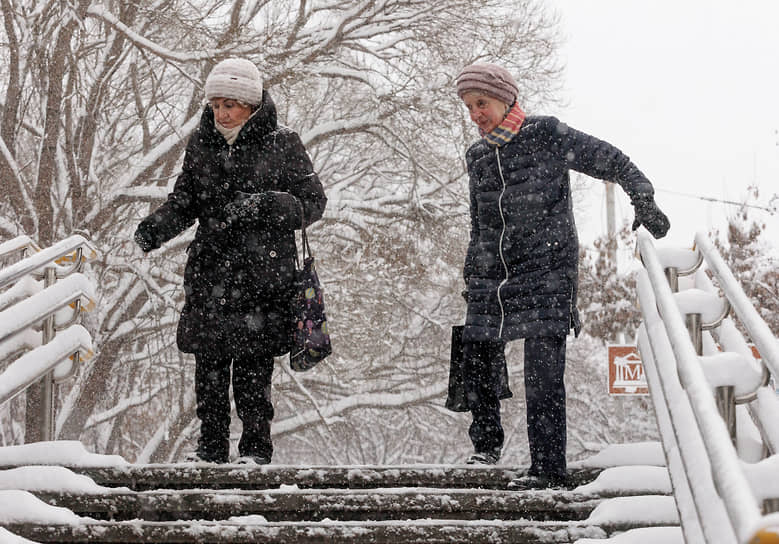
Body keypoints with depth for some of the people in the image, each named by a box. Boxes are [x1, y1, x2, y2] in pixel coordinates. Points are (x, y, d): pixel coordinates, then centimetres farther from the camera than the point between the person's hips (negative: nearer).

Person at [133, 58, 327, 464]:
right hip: (209, 268, 4)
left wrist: (262, 205, -18)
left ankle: (256, 447, 6)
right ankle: (211, 445, 12)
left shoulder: (282, 144, -2)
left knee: (253, 362, -5)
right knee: (208, 360, 2)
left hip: (263, 269, -4)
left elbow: (313, 202, -2)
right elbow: (183, 203, 14)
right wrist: (149, 233, -5)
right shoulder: (201, 143, 10)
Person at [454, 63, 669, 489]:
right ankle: (487, 441, 27)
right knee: (475, 361, 3)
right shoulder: (477, 157, 13)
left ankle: (548, 467, -4)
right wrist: (472, 278, 22)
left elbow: (610, 161, 2)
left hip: (546, 271, -5)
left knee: (543, 371, -9)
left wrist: (644, 201, -9)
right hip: (491, 277, 5)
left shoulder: (547, 135, -2)